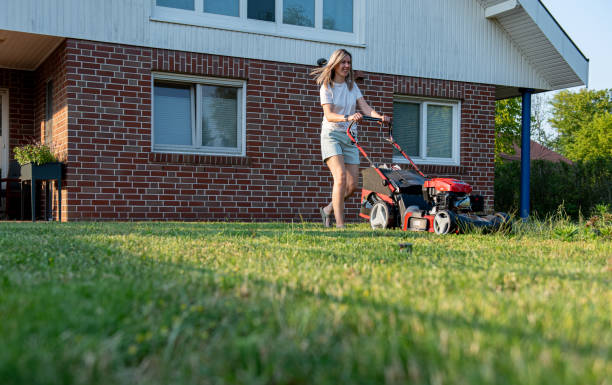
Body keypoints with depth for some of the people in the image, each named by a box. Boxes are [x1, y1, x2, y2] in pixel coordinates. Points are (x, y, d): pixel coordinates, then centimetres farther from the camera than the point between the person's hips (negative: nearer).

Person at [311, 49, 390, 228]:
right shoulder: (327, 87, -3)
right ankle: (339, 224, -20)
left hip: (350, 137, 5)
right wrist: (348, 117, -35)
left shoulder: (352, 86, 12)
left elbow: (365, 108, 1)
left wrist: (379, 116, -19)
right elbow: (329, 115, -16)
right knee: (340, 176, -22)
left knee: (352, 185, -2)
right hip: (332, 135, -5)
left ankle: (328, 210, 22)